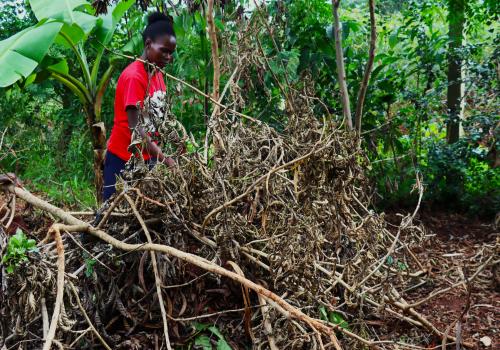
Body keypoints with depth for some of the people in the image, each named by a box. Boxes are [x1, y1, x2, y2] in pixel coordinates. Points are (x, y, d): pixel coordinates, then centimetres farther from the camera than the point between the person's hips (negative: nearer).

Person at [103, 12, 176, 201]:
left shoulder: (157, 74, 7)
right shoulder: (133, 77, -18)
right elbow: (135, 127, -25)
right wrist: (166, 160, -32)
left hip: (147, 157, 7)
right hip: (123, 159, -7)